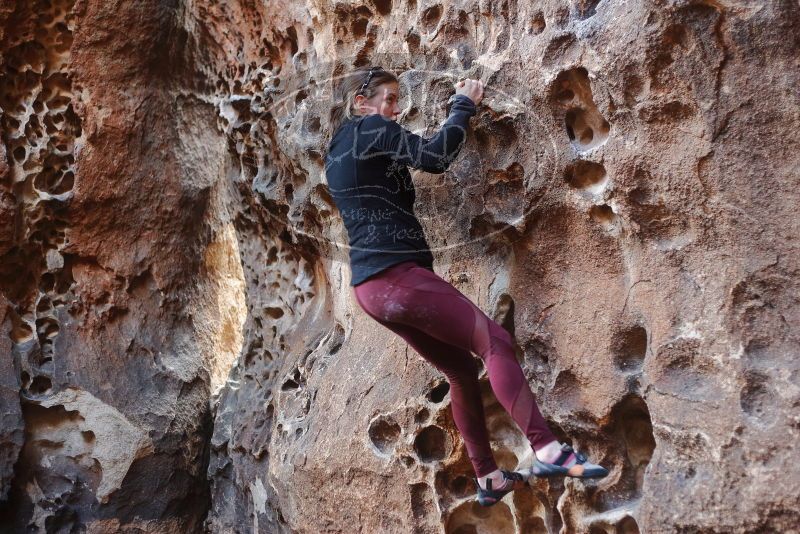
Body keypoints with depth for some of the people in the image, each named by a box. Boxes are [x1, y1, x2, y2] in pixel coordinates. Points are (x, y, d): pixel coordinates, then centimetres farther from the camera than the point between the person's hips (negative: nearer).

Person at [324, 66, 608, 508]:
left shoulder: (338, 149, 23)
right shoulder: (370, 129, -4)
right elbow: (434, 156, -12)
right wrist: (465, 104, 0)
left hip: (370, 286, 10)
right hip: (397, 275, -10)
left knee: (460, 368, 15)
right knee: (495, 342, -10)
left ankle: (487, 478, 18)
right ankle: (547, 450, -15)